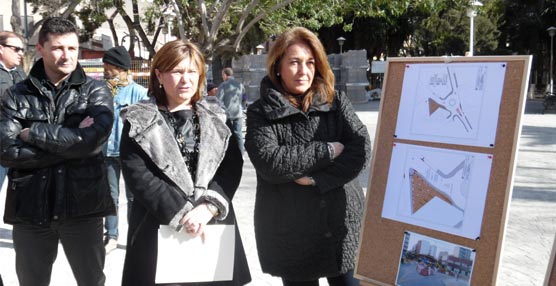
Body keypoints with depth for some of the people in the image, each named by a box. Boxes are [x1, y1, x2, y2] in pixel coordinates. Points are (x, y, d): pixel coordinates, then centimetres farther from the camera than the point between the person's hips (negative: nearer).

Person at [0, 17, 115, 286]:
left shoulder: (95, 90, 1)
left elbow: (94, 139, -17)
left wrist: (34, 133, -13)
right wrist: (73, 142, -15)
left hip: (83, 206, -1)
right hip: (30, 208, 1)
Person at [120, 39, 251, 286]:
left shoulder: (217, 119, 11)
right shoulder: (139, 122, 3)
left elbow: (232, 168, 1)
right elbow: (137, 176, -7)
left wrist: (209, 207, -15)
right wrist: (180, 213, -16)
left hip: (213, 227, 2)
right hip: (160, 229, -2)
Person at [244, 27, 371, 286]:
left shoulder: (336, 102, 4)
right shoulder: (260, 112, -2)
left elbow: (361, 149, -8)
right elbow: (270, 162, -18)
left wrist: (316, 179, -18)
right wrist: (329, 150, -13)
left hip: (341, 226, 2)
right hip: (290, 234, -1)